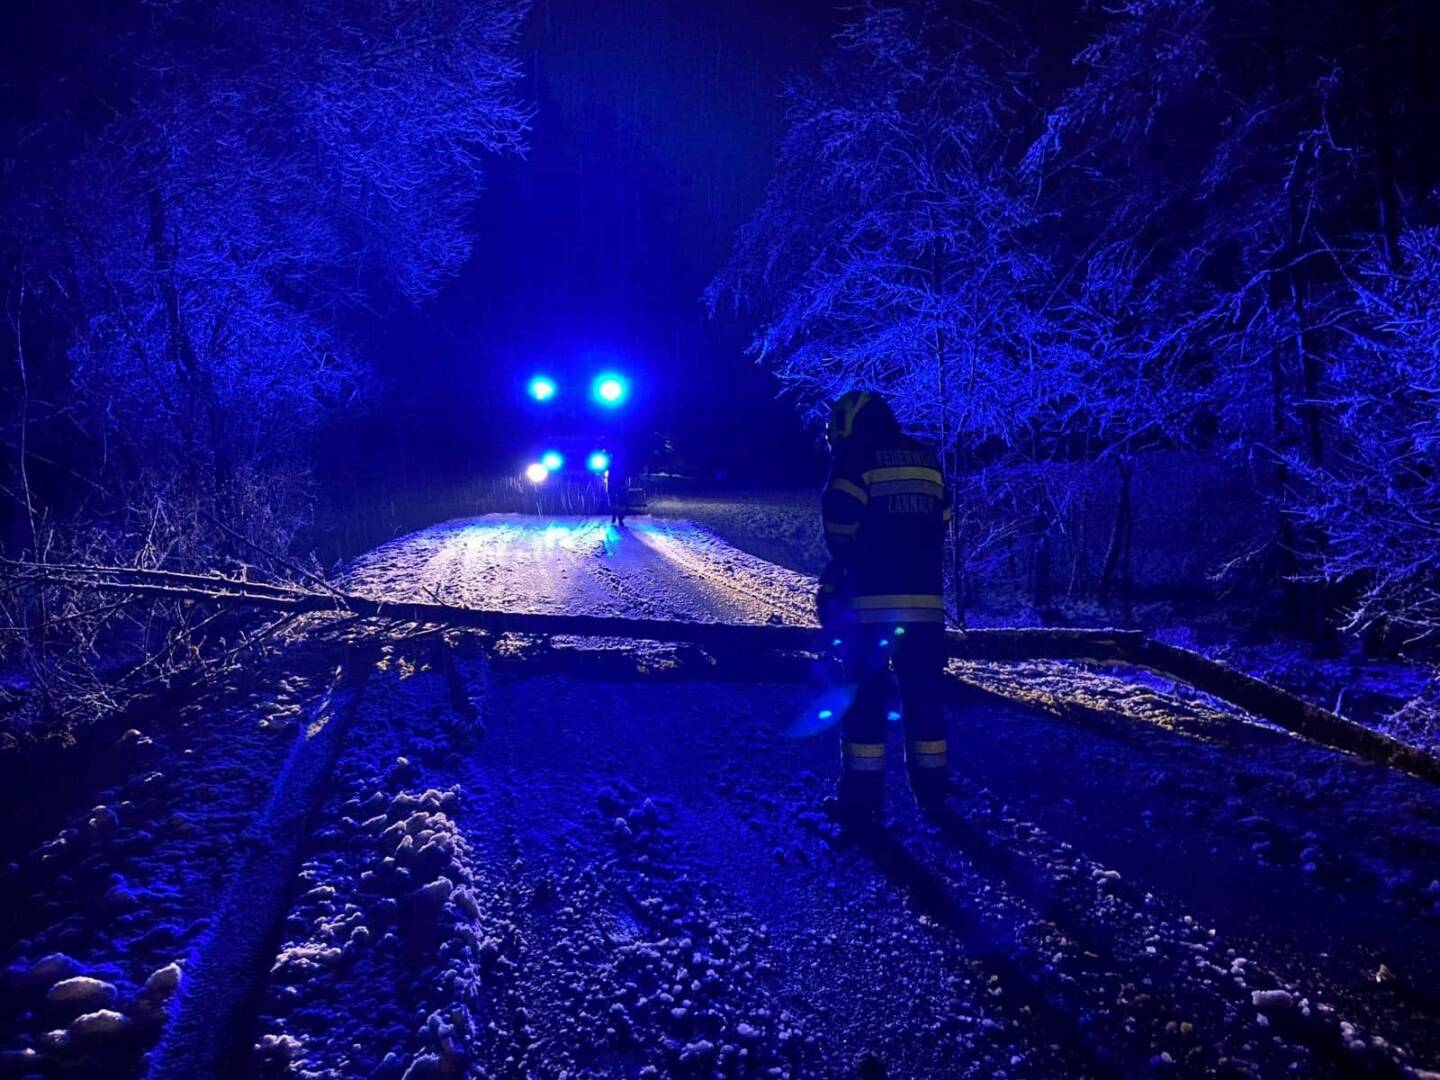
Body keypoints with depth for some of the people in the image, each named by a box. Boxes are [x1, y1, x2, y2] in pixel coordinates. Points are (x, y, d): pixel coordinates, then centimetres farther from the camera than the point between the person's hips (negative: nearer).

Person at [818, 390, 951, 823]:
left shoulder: (855, 459, -3)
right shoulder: (927, 460, 14)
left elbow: (839, 530, -8)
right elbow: (940, 527, 14)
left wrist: (840, 572, 10)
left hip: (870, 601, -5)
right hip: (926, 600, 5)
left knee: (864, 699, 2)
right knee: (923, 697, 14)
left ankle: (862, 795, 3)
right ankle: (930, 788, 21)